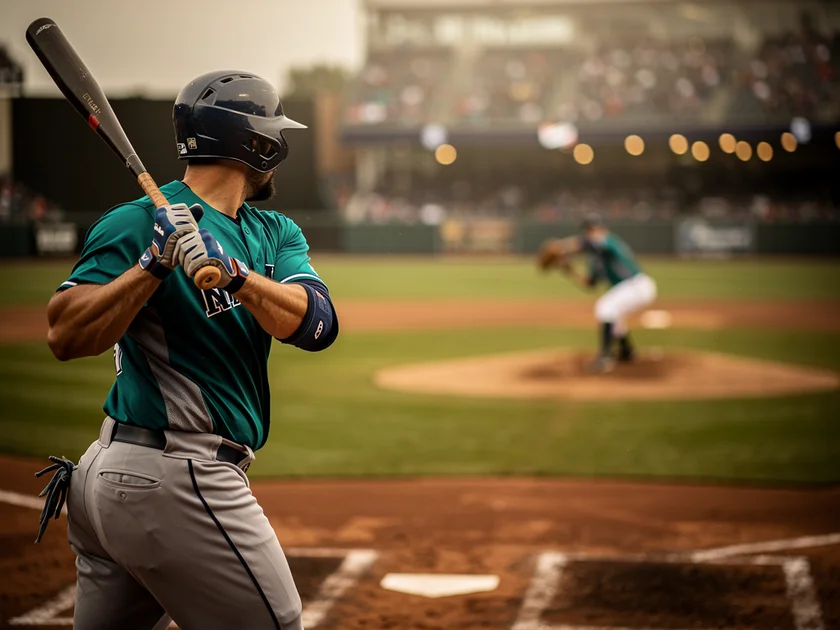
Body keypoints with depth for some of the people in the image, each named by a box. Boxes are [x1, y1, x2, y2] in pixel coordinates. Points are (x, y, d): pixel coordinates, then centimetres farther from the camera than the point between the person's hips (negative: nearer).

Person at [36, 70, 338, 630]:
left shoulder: (276, 233, 13)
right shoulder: (138, 223, -8)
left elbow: (317, 325, -6)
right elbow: (65, 338, -16)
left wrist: (232, 272, -22)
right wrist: (154, 264, -25)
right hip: (174, 480, -8)